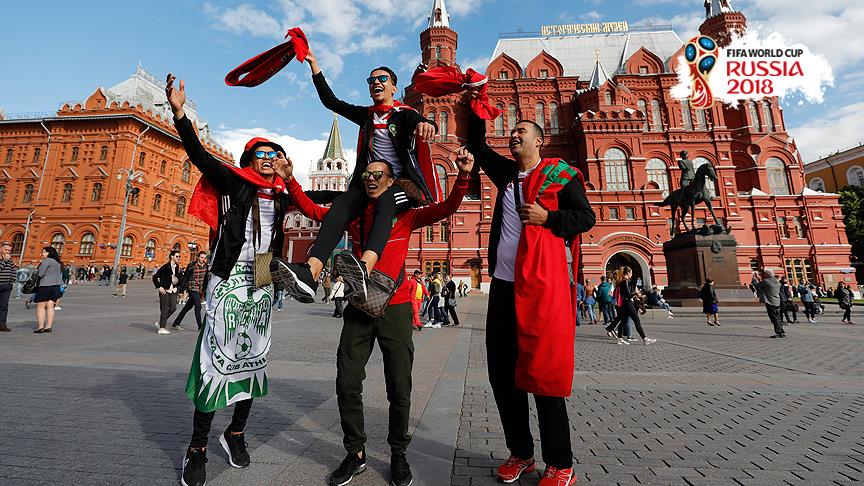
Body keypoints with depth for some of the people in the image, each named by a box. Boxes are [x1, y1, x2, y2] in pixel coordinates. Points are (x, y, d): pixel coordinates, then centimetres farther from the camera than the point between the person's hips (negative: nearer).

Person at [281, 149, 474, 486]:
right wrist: (290, 179, 6)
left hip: (395, 309, -2)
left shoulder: (406, 215, 0)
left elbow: (447, 208, -9)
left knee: (399, 389, 7)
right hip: (358, 308, 3)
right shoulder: (353, 214, 9)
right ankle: (355, 454, 30)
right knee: (347, 385, 8)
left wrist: (463, 176, -22)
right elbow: (311, 210, 14)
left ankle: (398, 455, 31)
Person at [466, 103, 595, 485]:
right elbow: (476, 145, 31)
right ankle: (520, 453, 26)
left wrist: (548, 217, -13)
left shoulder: (560, 174, 5)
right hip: (502, 283, 6)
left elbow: (586, 217, 1)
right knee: (502, 370, 9)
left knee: (543, 371, -2)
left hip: (542, 283, -6)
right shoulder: (506, 172, 19)